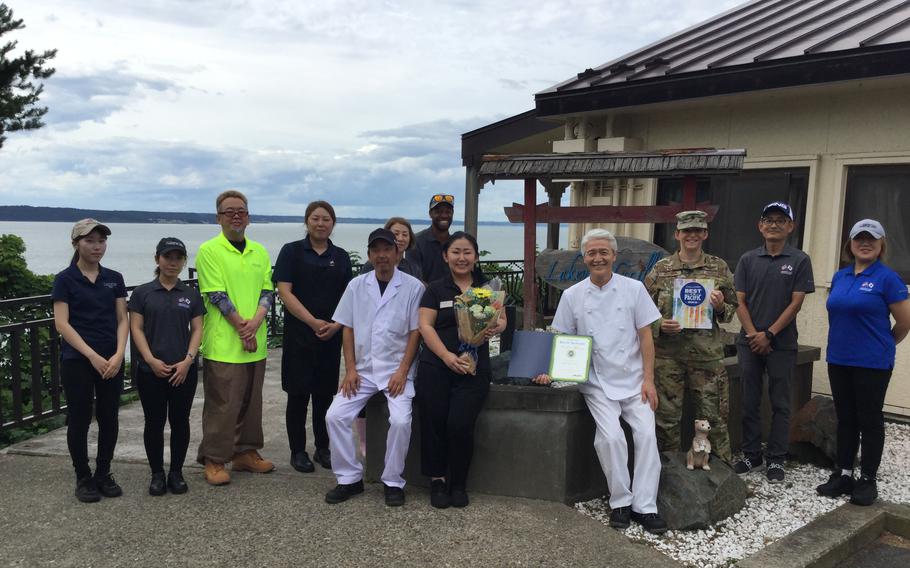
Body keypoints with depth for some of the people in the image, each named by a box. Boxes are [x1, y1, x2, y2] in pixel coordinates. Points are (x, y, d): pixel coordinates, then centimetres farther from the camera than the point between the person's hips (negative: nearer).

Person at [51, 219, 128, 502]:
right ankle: (83, 478, 18)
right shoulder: (65, 279, -3)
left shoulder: (114, 278, 7)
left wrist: (119, 354, -10)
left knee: (109, 418, 8)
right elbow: (62, 324, -9)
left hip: (112, 361, 3)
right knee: (79, 420, 4)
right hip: (77, 361, -3)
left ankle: (104, 474, 22)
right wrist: (92, 356, -16)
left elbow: (122, 320, 4)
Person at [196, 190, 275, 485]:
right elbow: (217, 295, -11)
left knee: (251, 401, 13)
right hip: (223, 343, -6)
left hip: (256, 343, 6)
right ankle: (214, 460, 12)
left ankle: (246, 452, 26)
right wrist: (242, 327, -13)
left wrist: (255, 322, -10)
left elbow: (267, 291, 7)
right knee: (221, 403, 0)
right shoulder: (209, 250, -5)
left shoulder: (259, 252, 12)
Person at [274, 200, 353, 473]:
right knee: (298, 394, 3)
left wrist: (336, 324, -9)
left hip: (332, 336, 3)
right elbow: (284, 292, -8)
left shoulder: (341, 256, 9)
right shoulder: (292, 251, -1)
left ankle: (323, 448, 22)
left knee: (325, 393, 9)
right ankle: (298, 451, 15)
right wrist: (313, 322, -16)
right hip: (299, 334, -3)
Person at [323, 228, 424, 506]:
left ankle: (393, 482, -1)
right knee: (335, 416, -11)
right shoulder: (356, 286, 7)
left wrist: (402, 371, -11)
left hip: (396, 371, -3)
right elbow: (347, 328, 7)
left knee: (400, 420, -23)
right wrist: (350, 369, -2)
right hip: (363, 369, 3)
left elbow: (416, 331, -4)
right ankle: (349, 478, 7)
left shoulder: (413, 287, -3)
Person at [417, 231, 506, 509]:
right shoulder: (435, 289, 8)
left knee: (460, 425, -14)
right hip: (435, 366, 0)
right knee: (433, 424, -5)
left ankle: (459, 483, 10)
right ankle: (437, 480, 17)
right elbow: (425, 325, -1)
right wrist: (447, 356, -15)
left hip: (473, 368, 0)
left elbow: (501, 319, 11)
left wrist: (496, 327, -15)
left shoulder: (487, 288, 12)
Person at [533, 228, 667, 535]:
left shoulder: (634, 289, 1)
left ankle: (645, 506, 0)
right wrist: (550, 372, -9)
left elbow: (645, 337, 1)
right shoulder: (572, 295, 2)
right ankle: (621, 501, 2)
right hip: (597, 383, -1)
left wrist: (648, 380, -5)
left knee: (646, 433, -14)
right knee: (611, 436, -18)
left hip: (633, 380, 1)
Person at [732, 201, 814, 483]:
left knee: (780, 404, 5)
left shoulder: (799, 260, -1)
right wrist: (753, 334, -8)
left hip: (781, 344, -2)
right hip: (749, 341, 2)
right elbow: (740, 300, 4)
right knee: (750, 402, 8)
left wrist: (768, 335, -11)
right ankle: (751, 454, 20)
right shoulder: (748, 259, 6)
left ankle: (776, 460, 15)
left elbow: (795, 303, -5)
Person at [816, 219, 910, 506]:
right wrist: (843, 342, 15)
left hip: (872, 363, -5)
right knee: (845, 419, 12)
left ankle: (867, 480, 15)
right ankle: (843, 474, 22)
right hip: (839, 360, 6)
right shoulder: (839, 277, 8)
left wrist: (883, 345, 8)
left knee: (870, 420, 4)